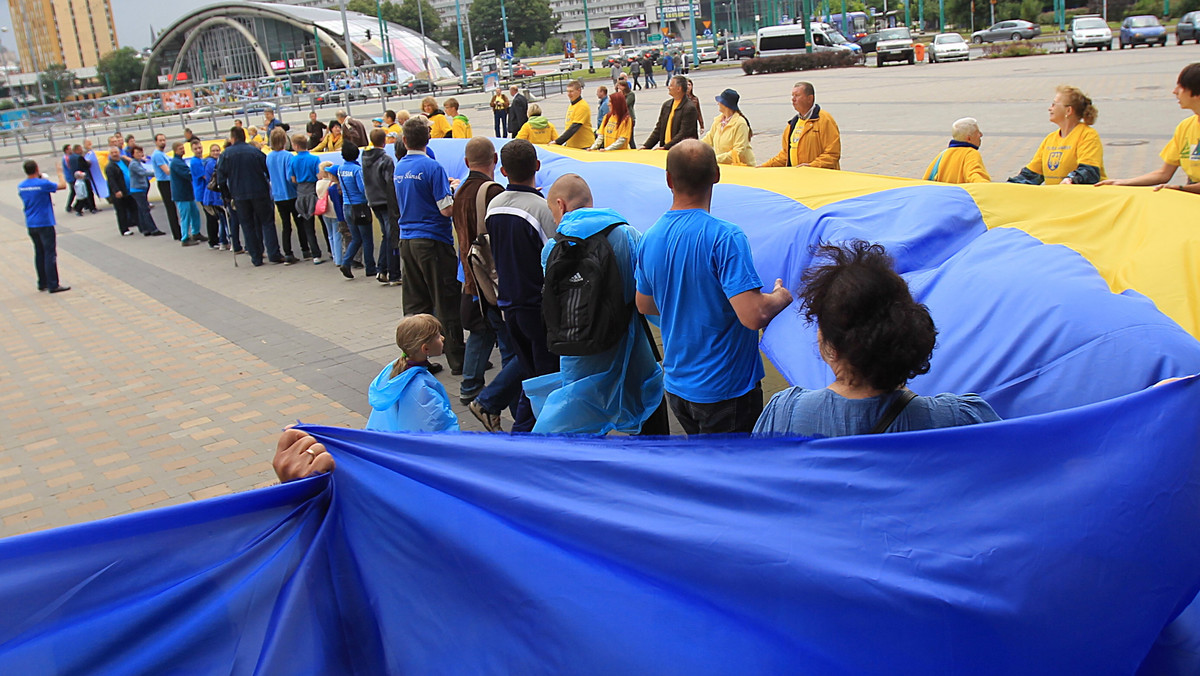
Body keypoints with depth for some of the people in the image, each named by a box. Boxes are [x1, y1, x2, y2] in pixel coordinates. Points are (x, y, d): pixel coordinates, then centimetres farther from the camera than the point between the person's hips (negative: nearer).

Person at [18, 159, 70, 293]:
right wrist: (60, 173, 11)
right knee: (50, 253, -3)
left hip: (30, 225, 7)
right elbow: (62, 185, -5)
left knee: (39, 253, 15)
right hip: (45, 224, -7)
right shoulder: (43, 184, -16)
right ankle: (53, 285, -4)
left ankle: (42, 283, 20)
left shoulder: (20, 186, 4)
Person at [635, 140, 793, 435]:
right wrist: (781, 297, -8)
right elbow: (754, 315, -28)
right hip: (725, 389, -7)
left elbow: (645, 305, 14)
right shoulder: (725, 237, -23)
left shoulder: (649, 239, -1)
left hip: (675, 385, 7)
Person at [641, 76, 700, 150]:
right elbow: (658, 129, 17)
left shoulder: (689, 108, -8)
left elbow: (684, 134, -14)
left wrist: (665, 147, -18)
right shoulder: (666, 104, 14)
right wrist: (646, 146, 6)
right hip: (665, 150, 6)